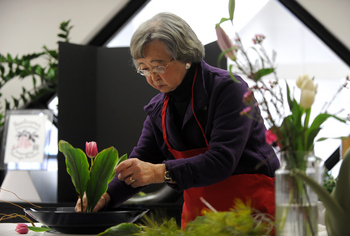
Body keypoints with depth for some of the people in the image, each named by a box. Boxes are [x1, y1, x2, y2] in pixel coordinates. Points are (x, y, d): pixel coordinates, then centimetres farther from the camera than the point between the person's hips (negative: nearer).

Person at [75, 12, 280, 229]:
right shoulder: (159, 107, 5)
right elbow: (140, 163, 5)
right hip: (197, 213, 6)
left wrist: (161, 172, -37)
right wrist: (106, 196, -14)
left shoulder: (228, 88, -16)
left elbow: (221, 161, -26)